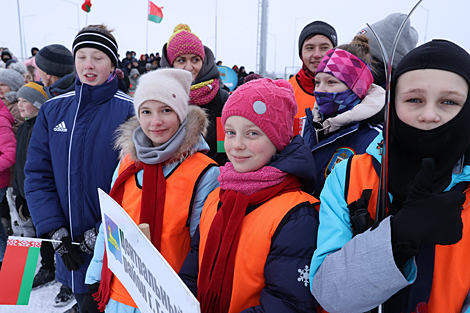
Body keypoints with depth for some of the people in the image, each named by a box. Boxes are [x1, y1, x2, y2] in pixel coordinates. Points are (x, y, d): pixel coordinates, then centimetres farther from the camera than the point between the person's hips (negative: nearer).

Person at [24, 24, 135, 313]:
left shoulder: (129, 110, -11)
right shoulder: (53, 110, 2)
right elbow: (38, 174, 1)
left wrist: (106, 230, -17)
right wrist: (56, 231, -7)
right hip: (72, 247, 4)